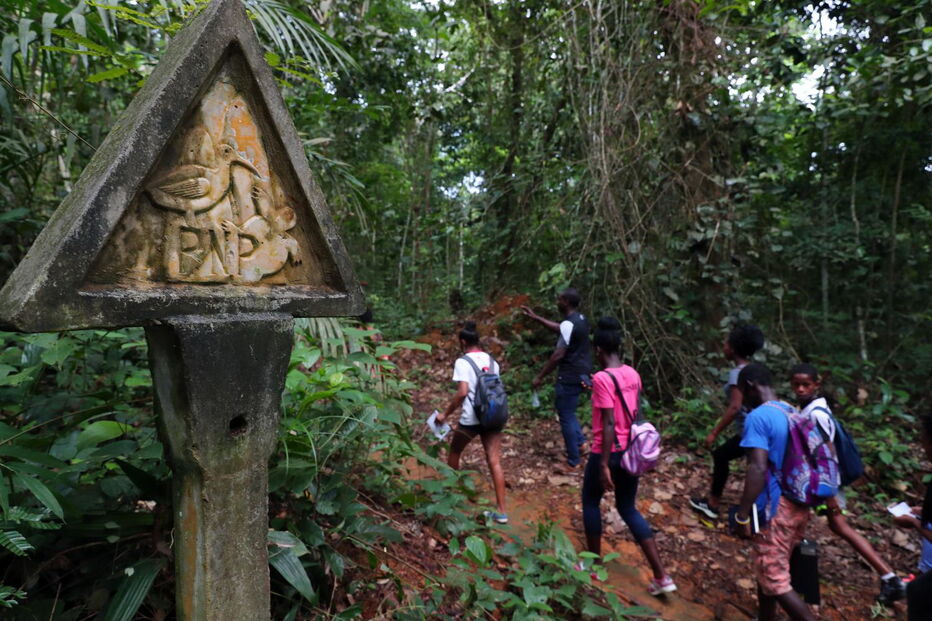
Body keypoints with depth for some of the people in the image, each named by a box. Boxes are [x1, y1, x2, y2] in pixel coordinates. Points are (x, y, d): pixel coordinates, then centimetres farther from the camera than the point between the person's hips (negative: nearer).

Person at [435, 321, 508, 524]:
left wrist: (445, 414, -9)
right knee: (495, 461, 4)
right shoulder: (491, 361, 10)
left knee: (454, 452, 21)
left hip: (471, 418, -5)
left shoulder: (463, 362, -9)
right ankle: (501, 512, 2)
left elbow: (462, 392, -18)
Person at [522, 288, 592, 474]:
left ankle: (572, 462, 10)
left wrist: (540, 377, -16)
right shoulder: (580, 319, 8)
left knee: (566, 417, 1)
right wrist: (535, 317, 25)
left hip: (570, 377, -10)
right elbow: (558, 328, 25)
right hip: (581, 373, 10)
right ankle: (580, 442, 30)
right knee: (567, 412, 27)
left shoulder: (569, 324, -22)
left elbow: (558, 355, -24)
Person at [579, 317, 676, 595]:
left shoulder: (602, 378, -19)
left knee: (590, 503, 16)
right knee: (628, 509, 17)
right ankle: (661, 577, 15)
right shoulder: (632, 374, 3)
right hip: (630, 451, 7)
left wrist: (603, 464, -19)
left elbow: (608, 424, -22)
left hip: (608, 452, -7)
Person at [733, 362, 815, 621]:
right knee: (767, 569, 21)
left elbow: (758, 468, -25)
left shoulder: (758, 417, -17)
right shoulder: (793, 413, 9)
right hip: (799, 505, 9)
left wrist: (742, 515, -20)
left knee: (774, 580, 1)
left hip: (778, 508, -9)